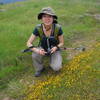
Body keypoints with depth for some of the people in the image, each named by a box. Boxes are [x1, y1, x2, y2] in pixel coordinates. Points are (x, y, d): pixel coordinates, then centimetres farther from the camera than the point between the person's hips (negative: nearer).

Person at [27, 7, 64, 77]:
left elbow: (61, 43, -14)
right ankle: (40, 68, -1)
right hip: (43, 48, 2)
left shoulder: (58, 28, -28)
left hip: (54, 50, -1)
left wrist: (55, 48, -35)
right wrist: (37, 50, -40)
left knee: (56, 68, -26)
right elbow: (28, 43, -21)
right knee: (35, 55, -31)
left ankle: (57, 61, 9)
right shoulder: (38, 28, -25)